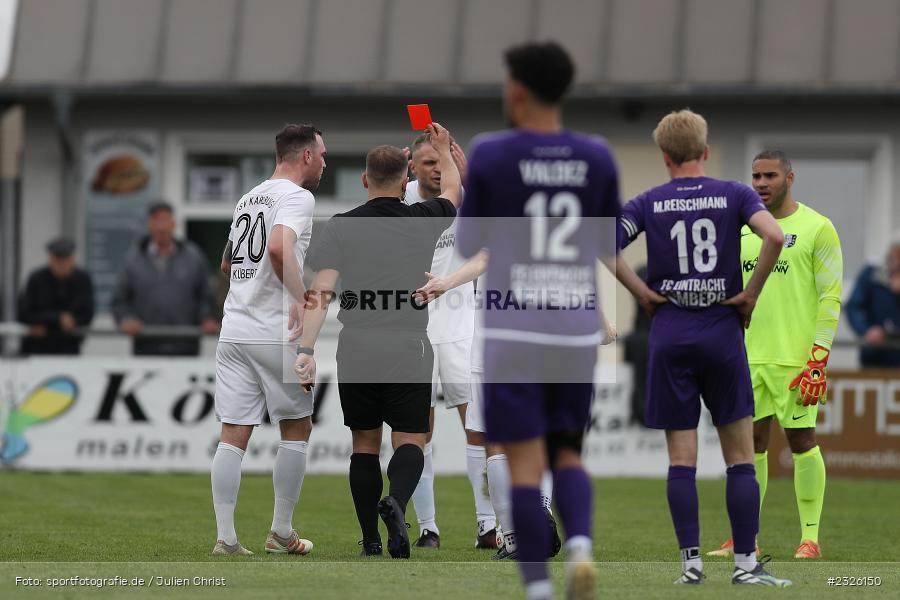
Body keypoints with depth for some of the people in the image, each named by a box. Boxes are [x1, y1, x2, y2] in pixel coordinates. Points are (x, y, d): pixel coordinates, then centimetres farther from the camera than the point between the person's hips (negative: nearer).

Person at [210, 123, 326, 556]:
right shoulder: (296, 197, -7)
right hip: (276, 332, -7)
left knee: (233, 436, 3)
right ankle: (282, 534, 12)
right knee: (296, 430, 8)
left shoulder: (249, 199, 18)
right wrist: (301, 299, -26)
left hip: (233, 330, 7)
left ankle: (226, 538, -1)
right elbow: (279, 247, -26)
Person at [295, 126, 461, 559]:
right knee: (409, 442, 1)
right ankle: (396, 502, -30)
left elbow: (320, 292, -8)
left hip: (356, 352, 1)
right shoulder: (422, 221, 2)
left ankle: (371, 541, 13)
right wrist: (443, 149, 42)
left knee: (364, 444, 13)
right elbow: (453, 190, 26)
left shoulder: (341, 227, 0)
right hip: (408, 349, -1)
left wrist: (306, 349, -9)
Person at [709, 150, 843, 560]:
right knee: (751, 443, 5)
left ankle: (810, 538, 3)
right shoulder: (744, 231, 14)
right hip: (749, 357, 5)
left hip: (796, 358, -5)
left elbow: (830, 297, -7)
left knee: (802, 441, -2)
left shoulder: (816, 228, -3)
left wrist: (818, 359, -14)